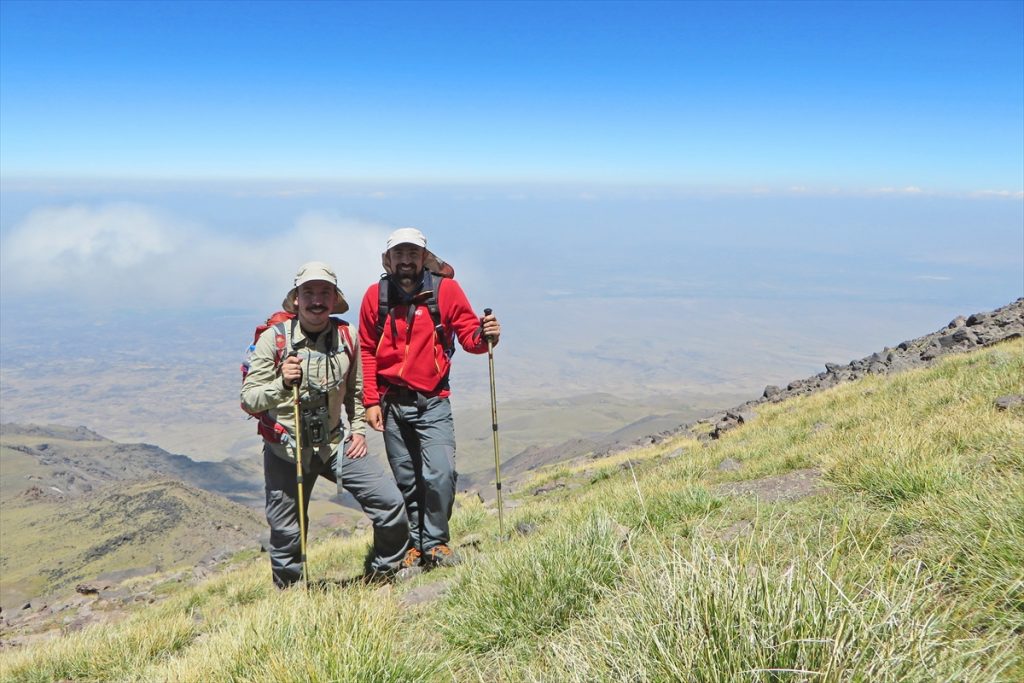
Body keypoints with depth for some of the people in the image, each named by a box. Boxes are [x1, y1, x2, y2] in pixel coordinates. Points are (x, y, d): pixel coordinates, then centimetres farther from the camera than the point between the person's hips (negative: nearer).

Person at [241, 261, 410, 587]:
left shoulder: (347, 336, -1)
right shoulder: (274, 338, -11)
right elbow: (248, 399, -14)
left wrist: (358, 430, 5)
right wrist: (283, 384, -30)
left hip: (336, 444, 3)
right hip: (286, 450, -2)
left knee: (390, 502, -6)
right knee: (286, 536, 7)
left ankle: (385, 575, 20)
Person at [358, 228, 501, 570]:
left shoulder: (445, 289, -5)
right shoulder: (376, 295, 0)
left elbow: (468, 334, -3)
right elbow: (367, 352, 5)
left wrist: (483, 336, -26)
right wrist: (371, 401, 0)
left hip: (432, 402, -2)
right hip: (392, 403, 2)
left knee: (440, 474, -14)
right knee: (406, 480, 9)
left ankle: (436, 542, 7)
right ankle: (414, 545, 24)